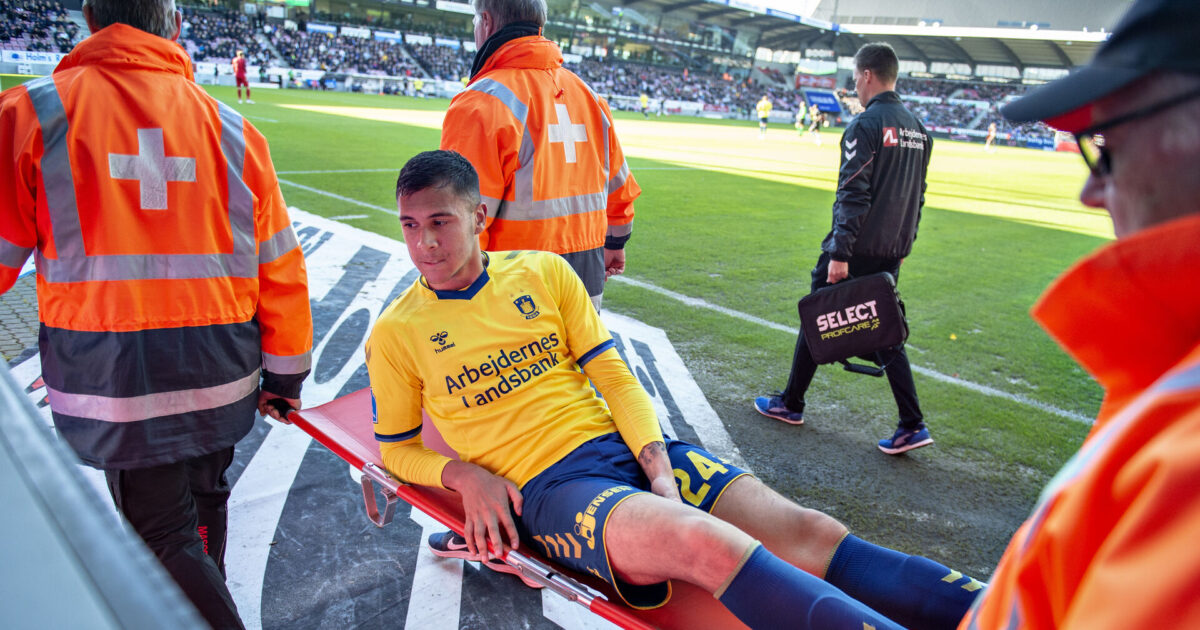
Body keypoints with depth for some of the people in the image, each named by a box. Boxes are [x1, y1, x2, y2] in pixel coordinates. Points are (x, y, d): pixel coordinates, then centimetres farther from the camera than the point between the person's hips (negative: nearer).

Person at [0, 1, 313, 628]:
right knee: (202, 504, 25)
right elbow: (281, 270, 2)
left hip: (113, 381, -4)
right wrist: (285, 375, 13)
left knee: (165, 538, 8)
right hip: (222, 378, 4)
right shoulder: (233, 129, 1)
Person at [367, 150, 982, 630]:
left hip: (625, 441, 4)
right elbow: (396, 449, 12)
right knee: (710, 543, -33)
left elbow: (615, 376, 7)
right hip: (545, 484, -4)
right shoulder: (395, 334, 2)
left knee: (808, 533, -11)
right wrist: (464, 473, -9)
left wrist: (657, 463, -7)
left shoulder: (542, 271, 7)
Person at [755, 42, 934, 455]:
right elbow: (917, 195, 16)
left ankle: (791, 404, 22)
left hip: (857, 248, -7)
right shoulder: (917, 128, 11)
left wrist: (840, 253, -20)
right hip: (891, 251, 7)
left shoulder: (866, 124, -14)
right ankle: (912, 426, 8)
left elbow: (853, 195, -20)